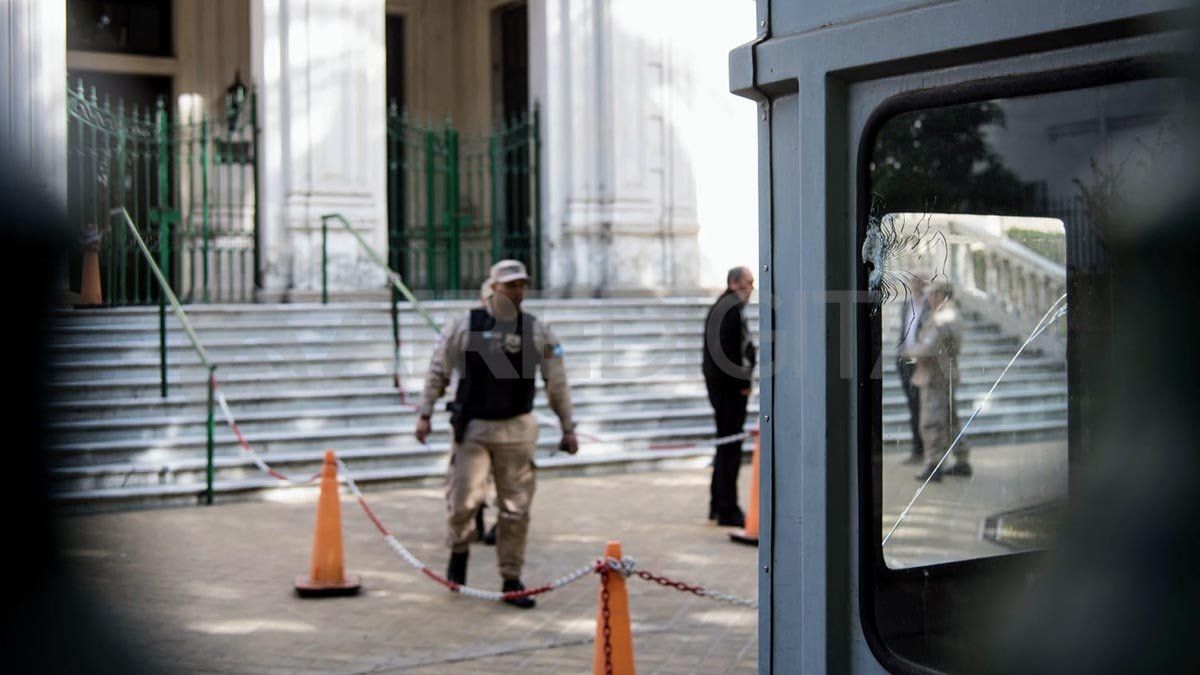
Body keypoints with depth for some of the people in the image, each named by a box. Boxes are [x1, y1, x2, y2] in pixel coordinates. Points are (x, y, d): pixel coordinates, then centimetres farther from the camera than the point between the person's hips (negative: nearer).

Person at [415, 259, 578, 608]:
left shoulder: (538, 331, 3)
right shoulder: (466, 325, -3)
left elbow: (557, 383, 9)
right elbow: (438, 370, 4)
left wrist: (568, 428, 9)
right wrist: (425, 413, 0)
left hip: (517, 429, 2)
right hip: (472, 427, -2)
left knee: (516, 508, 3)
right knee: (464, 499, -9)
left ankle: (512, 580, 16)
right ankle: (459, 552, 22)